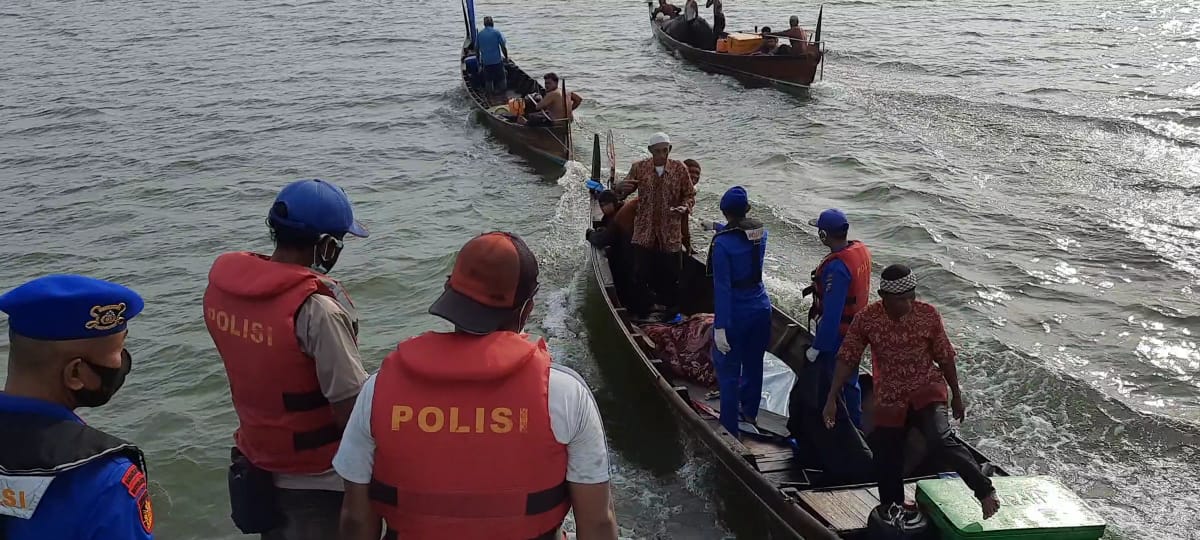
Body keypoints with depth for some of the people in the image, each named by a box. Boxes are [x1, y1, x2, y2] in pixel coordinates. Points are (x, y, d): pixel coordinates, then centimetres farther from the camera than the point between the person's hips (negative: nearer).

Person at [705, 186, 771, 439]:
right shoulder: (761, 232, -2)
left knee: (728, 372, 6)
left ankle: (730, 430, 12)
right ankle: (749, 412, 44)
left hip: (735, 314, -6)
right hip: (761, 308, 7)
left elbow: (722, 287, -23)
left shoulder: (722, 243, -21)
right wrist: (720, 228, 40)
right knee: (754, 364, 23)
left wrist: (720, 327, -22)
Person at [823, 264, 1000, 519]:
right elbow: (847, 359, -6)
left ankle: (985, 491, -19)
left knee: (940, 440, -30)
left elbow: (945, 357, -1)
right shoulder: (866, 319, -12)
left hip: (927, 392, -2)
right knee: (887, 462, 10)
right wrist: (832, 398, -10)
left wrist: (957, 396, 7)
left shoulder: (928, 314, -11)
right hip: (889, 402, 2)